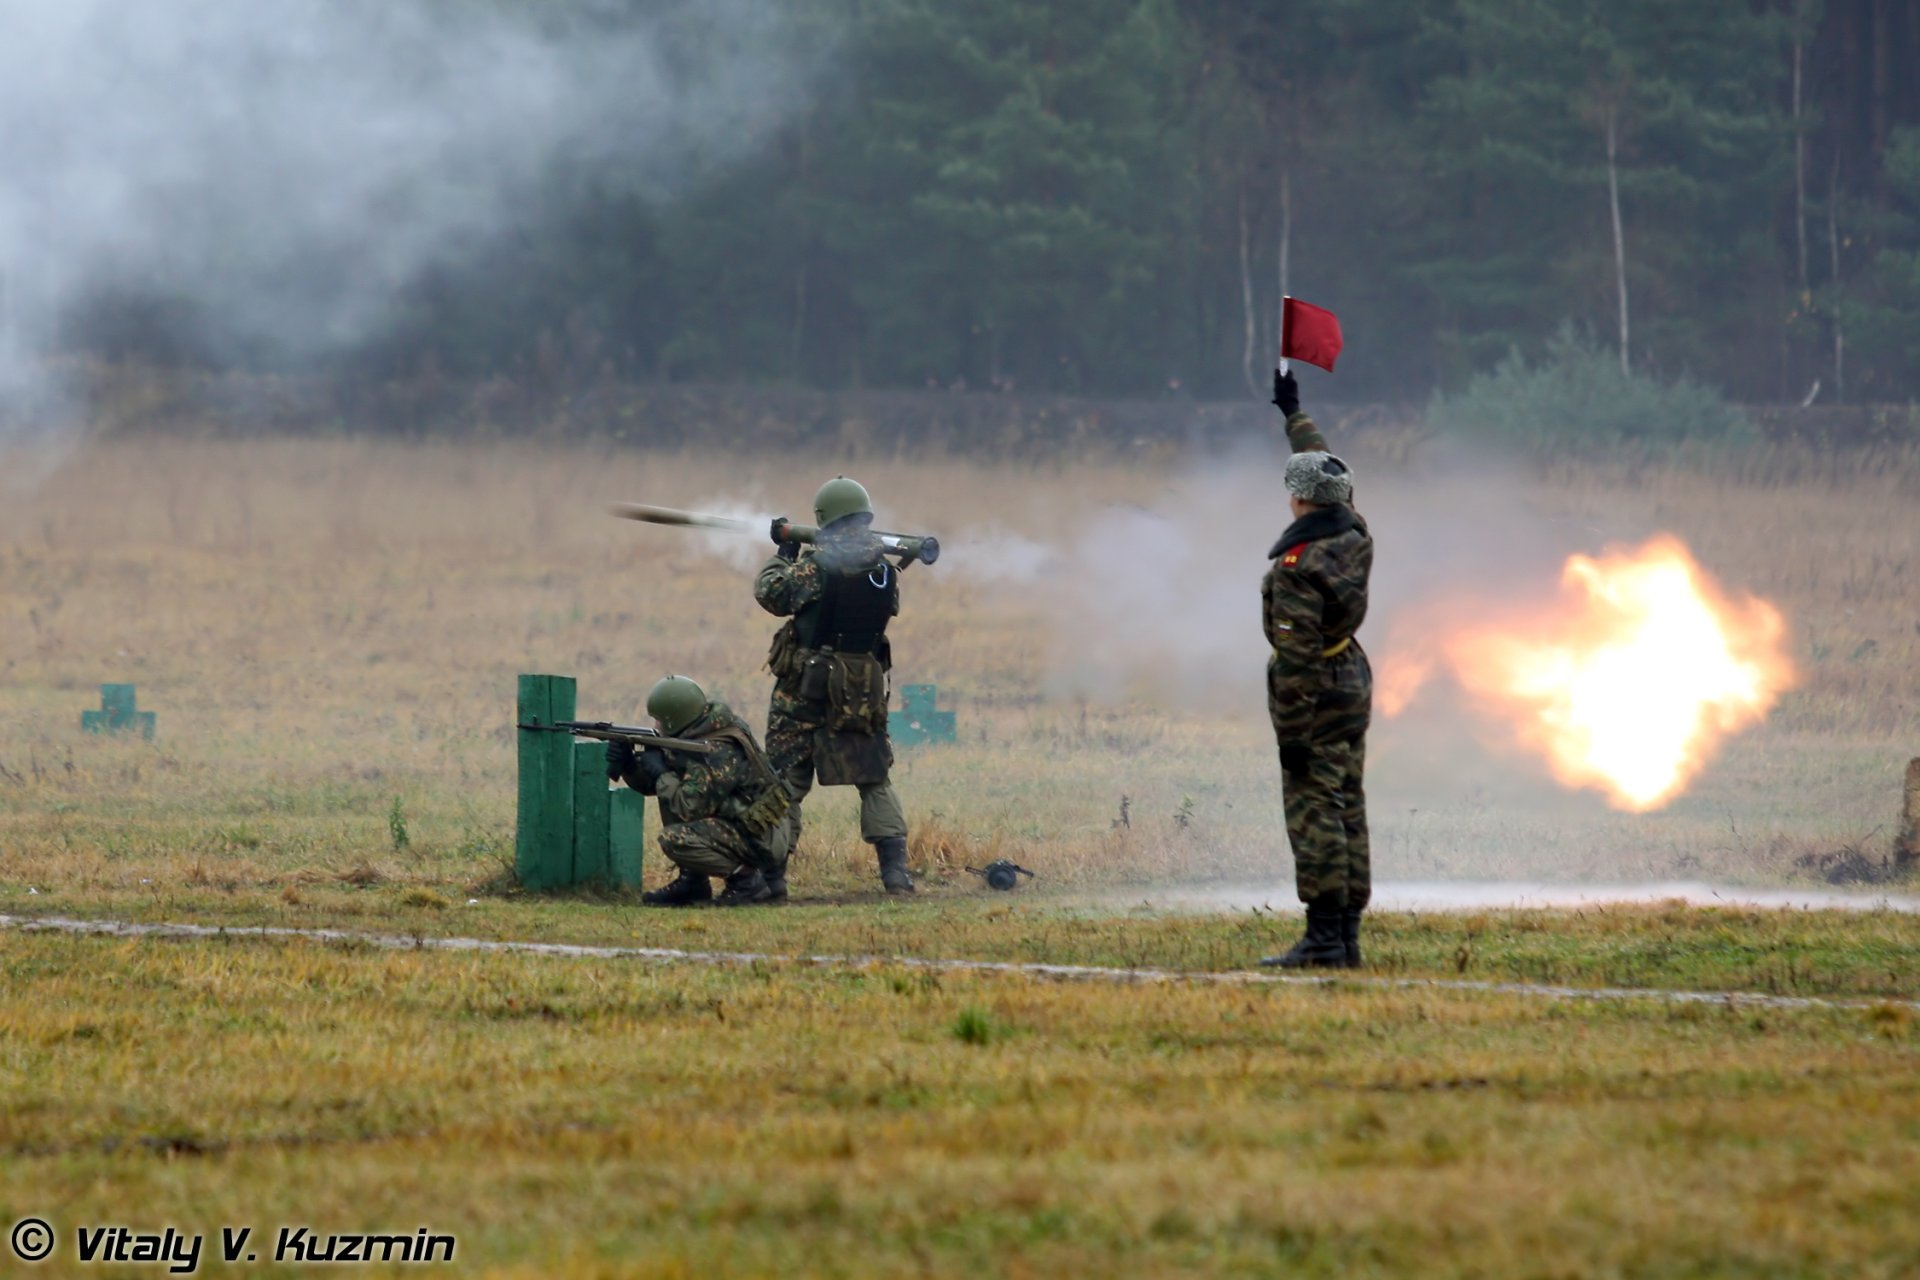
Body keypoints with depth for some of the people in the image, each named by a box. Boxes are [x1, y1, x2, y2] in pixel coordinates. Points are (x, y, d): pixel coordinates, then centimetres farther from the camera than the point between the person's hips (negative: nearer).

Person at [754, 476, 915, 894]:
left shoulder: (818, 563, -15)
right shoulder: (884, 566, 0)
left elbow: (773, 593, -8)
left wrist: (784, 554, 8)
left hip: (808, 685, -4)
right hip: (865, 688, 4)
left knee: (786, 777, 4)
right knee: (875, 780, 11)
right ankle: (895, 869, 2)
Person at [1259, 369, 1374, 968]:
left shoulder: (1298, 567, -22)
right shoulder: (1354, 537, 2)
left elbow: (1296, 655, -23)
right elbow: (1324, 467, 21)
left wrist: (1292, 733, -20)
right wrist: (1293, 413, 34)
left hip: (1315, 694, -9)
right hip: (1354, 679, 9)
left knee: (1314, 813, -8)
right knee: (1348, 809, 10)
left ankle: (1324, 938, -12)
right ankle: (1348, 935, 12)